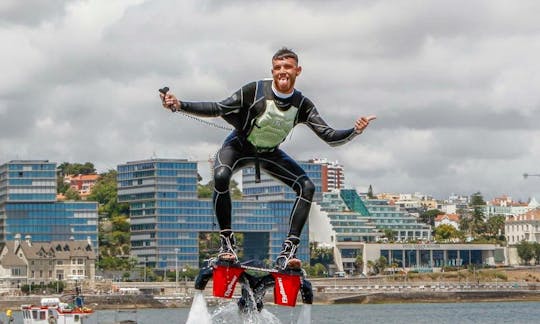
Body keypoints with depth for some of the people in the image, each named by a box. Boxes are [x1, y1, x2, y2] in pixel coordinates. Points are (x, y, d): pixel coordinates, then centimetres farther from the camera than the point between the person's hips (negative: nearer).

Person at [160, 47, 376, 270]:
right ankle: (227, 242, -25)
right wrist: (179, 106, -36)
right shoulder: (255, 91, -25)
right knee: (221, 176, -36)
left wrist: (354, 131, -38)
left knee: (307, 187, -16)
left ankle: (288, 252, -16)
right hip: (239, 146, -4)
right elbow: (218, 109, -25)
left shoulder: (302, 105, -15)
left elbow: (330, 137, -18)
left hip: (270, 153, 4)